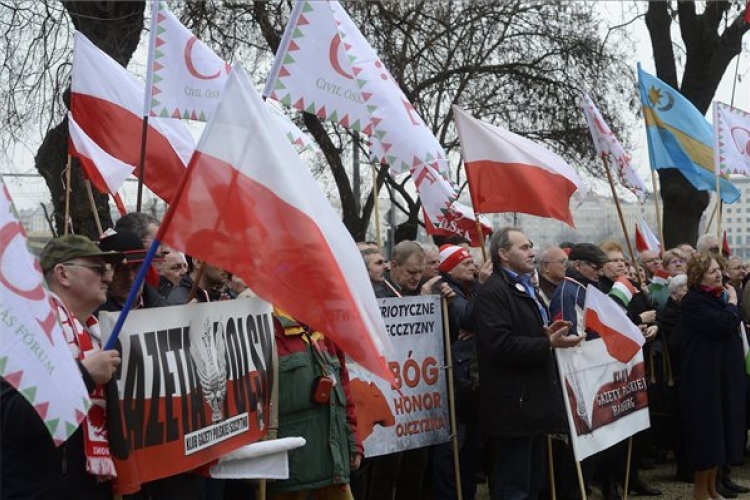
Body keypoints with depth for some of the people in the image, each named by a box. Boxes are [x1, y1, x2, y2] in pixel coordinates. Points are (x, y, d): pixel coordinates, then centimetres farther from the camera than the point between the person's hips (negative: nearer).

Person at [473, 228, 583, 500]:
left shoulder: (526, 289, 20)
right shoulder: (492, 293, -14)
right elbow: (501, 345, -25)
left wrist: (549, 333, 7)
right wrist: (548, 343, -22)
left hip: (533, 400, 10)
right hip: (513, 404, -10)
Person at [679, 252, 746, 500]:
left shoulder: (718, 296, 11)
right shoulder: (693, 300, -14)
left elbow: (732, 326, 16)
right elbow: (722, 325, -24)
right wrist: (732, 303, -11)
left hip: (725, 372, 8)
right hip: (704, 375, -8)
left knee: (721, 428, 12)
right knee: (707, 428, -2)